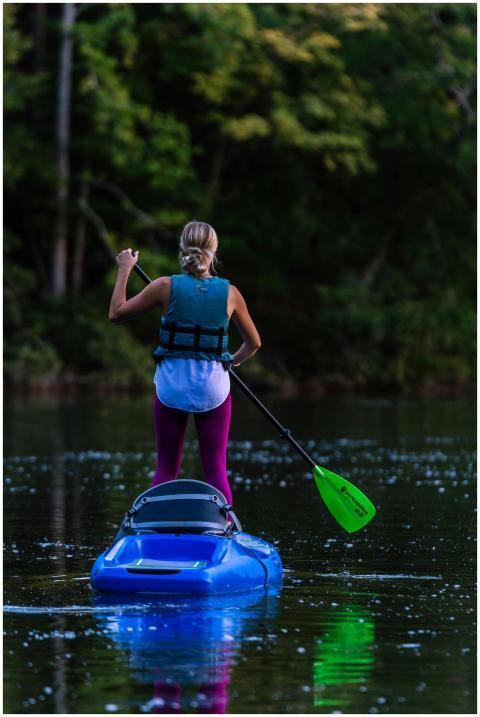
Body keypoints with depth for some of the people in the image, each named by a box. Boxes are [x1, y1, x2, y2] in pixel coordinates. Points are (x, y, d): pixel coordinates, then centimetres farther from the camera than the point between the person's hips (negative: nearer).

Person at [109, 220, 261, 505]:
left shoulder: (167, 286, -7)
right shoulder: (230, 293, -2)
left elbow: (117, 312, 2)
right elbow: (253, 343, 11)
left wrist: (124, 270, 12)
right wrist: (233, 361, 30)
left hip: (171, 384, 0)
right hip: (213, 386, 0)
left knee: (166, 469, 9)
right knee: (216, 471, 5)